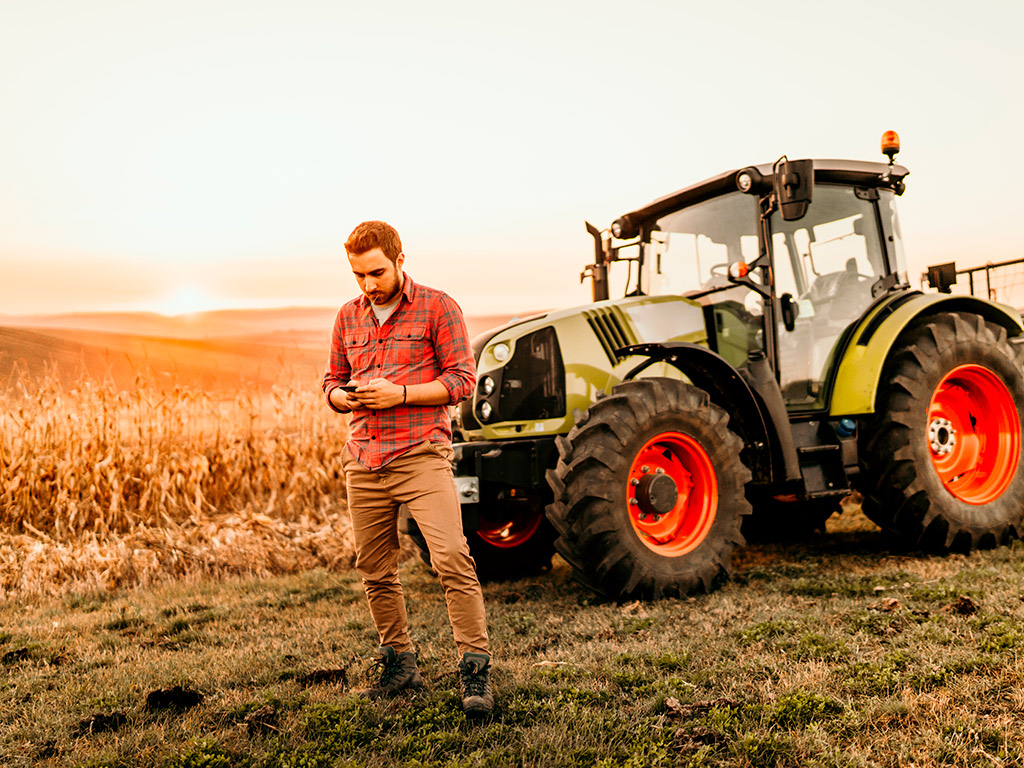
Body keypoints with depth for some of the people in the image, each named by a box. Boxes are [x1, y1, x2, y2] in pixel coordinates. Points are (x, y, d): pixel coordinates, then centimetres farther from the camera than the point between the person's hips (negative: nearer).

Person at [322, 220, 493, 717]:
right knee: (375, 571, 11)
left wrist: (400, 393, -16)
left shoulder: (438, 308, -2)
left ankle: (475, 671, -7)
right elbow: (332, 382, 21)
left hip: (421, 455, -5)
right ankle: (399, 666, 26)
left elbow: (462, 379, -5)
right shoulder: (349, 317, 14)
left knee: (452, 557, -16)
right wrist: (346, 397, -3)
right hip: (363, 460, 6)